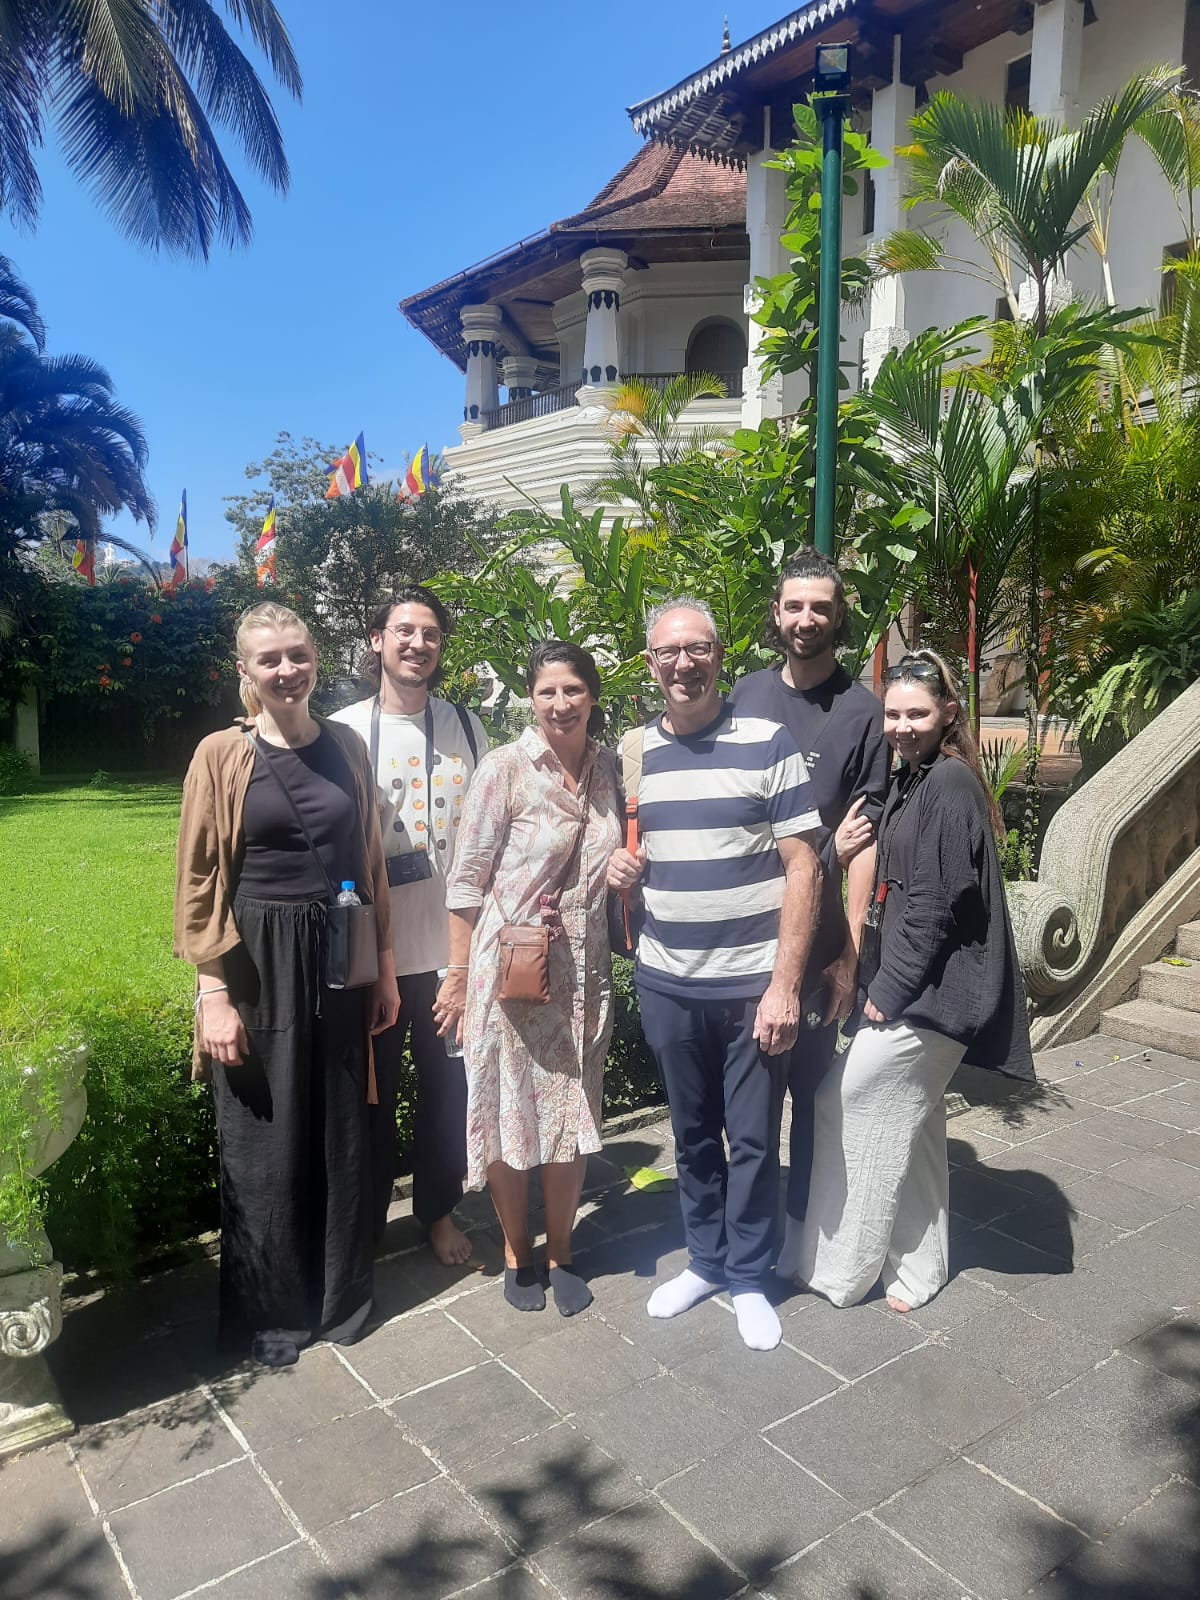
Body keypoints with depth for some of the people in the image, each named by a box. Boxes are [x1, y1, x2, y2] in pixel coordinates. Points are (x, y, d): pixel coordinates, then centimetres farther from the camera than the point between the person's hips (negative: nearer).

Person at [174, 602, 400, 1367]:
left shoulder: (346, 747, 4)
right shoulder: (222, 755, -5)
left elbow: (371, 861, 8)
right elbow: (198, 882, -5)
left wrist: (385, 968, 7)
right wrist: (214, 995, -10)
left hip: (340, 960, 3)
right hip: (258, 964, -3)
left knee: (342, 1131, 12)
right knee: (266, 1141, 9)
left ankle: (343, 1294, 32)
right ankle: (273, 1309, 29)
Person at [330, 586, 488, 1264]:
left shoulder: (466, 727, 4)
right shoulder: (343, 731, -4)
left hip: (451, 947, 2)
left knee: (449, 1086, 13)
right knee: (373, 1093, 12)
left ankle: (440, 1211, 34)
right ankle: (366, 1225, 32)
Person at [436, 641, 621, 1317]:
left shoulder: (607, 767, 4)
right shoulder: (505, 768, -11)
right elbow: (468, 880, -8)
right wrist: (459, 977, -8)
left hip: (583, 970, 4)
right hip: (509, 969, -4)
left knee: (574, 1114, 13)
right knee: (509, 1113, 9)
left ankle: (561, 1254, 33)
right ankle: (517, 1255, 32)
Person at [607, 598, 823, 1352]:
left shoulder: (769, 743, -9)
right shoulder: (633, 751, 5)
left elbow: (803, 867, -10)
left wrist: (785, 983, -15)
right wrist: (621, 864, -6)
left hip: (753, 984, -3)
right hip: (667, 982, 4)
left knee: (754, 1138, 9)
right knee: (692, 1132, 17)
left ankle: (749, 1276, 29)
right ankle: (706, 1259, 36)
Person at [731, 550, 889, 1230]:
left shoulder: (862, 710, -5)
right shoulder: (748, 692, 7)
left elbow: (866, 836, -9)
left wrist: (851, 948, -13)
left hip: (814, 931, -4)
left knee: (809, 1079, 9)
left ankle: (803, 1220, 28)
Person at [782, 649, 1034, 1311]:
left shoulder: (950, 786, -17)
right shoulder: (913, 780, 12)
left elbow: (934, 906, -20)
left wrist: (888, 991, -15)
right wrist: (880, 980, 11)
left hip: (930, 992, -9)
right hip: (916, 989, 9)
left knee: (841, 1105, -2)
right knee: (911, 1128, 16)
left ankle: (835, 1269, 14)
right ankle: (916, 1269, 31)